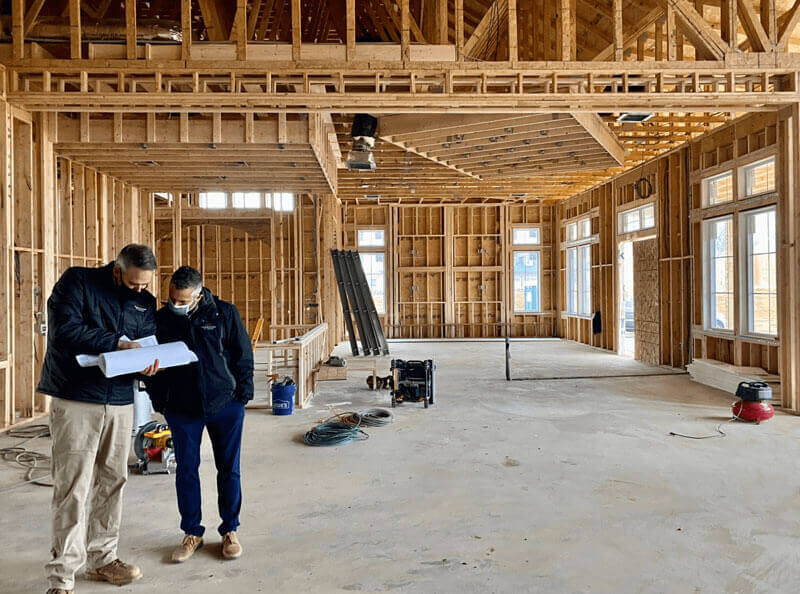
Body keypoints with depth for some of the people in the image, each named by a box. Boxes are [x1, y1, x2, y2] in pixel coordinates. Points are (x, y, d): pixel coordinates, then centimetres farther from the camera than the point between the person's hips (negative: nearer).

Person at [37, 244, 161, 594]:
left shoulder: (145, 302, 10)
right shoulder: (77, 282, -4)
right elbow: (64, 330, -16)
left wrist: (147, 365, -13)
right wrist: (118, 343, -18)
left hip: (120, 402, 5)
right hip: (75, 400, -5)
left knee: (112, 481, 11)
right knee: (73, 488, -4)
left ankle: (102, 558, 27)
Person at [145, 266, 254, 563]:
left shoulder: (224, 313, -6)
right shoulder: (161, 319, 0)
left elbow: (244, 354, -1)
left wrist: (242, 395, -4)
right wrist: (159, 401, 4)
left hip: (225, 404, -1)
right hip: (181, 408, 2)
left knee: (229, 469, 7)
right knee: (186, 470, 8)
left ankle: (230, 531, 24)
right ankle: (192, 533, 26)